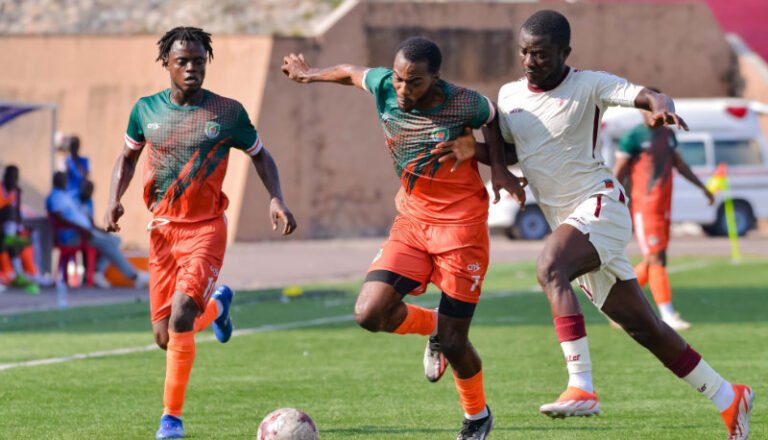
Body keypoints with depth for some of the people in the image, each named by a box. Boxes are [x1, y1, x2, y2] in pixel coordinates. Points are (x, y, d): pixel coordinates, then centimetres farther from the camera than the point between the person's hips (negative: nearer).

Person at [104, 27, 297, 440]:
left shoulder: (227, 112, -5)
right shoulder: (146, 110, 2)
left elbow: (259, 155, 8)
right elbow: (128, 156, 17)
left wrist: (276, 199, -8)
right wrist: (114, 199, 0)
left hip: (205, 228, -3)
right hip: (161, 228, 3)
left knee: (181, 314, -24)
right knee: (165, 337, 4)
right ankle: (216, 304, 41)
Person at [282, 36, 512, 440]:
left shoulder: (466, 105, -19)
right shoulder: (383, 88, -9)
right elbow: (350, 72, 14)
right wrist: (309, 74, 28)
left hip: (461, 225, -4)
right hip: (411, 221, 4)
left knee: (453, 343, -3)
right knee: (369, 314, -14)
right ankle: (432, 326, 20)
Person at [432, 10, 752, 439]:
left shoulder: (588, 85, -7)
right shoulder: (510, 95, 11)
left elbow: (647, 96, -19)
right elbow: (506, 145, 23)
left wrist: (662, 106, -43)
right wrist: (478, 151, 0)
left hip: (598, 203, -7)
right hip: (567, 220, 7)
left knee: (550, 267, -34)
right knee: (643, 327, 8)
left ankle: (582, 387, -39)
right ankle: (728, 397, 21)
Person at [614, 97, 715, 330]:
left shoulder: (668, 134, 14)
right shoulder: (633, 137, -8)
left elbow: (679, 164, 24)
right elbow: (618, 172, -7)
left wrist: (703, 187, 23)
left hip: (664, 207, 8)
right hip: (644, 206, -8)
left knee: (654, 261, 10)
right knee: (655, 259, -10)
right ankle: (667, 315, -12)